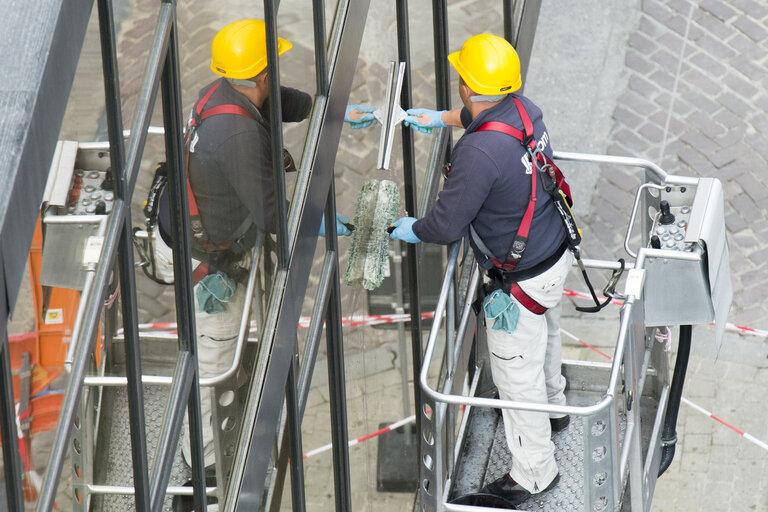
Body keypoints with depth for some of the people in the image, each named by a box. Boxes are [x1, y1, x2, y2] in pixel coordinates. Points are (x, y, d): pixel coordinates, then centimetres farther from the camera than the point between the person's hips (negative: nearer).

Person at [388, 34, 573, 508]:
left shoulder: (479, 152, -35)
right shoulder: (525, 110, -8)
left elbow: (447, 224, -24)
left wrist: (411, 230, -3)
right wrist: (441, 118, 30)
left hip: (522, 281, -9)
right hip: (557, 253, 9)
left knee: (517, 373, 10)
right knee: (546, 336, 34)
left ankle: (534, 473, 26)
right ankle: (553, 406, 62)